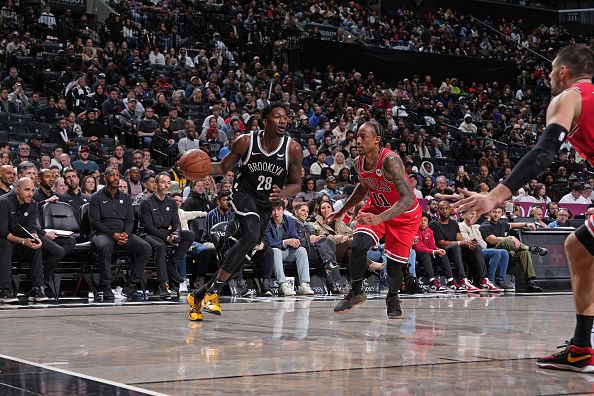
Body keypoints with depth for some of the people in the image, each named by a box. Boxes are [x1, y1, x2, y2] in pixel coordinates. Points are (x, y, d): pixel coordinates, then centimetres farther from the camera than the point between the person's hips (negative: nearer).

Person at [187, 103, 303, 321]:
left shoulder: (293, 149, -11)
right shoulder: (246, 142, -13)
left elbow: (296, 184, -2)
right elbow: (223, 167, -1)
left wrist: (282, 194, -24)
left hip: (266, 204, 4)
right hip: (244, 194, -4)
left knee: (244, 251, 4)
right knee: (250, 237, -30)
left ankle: (198, 296, 17)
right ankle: (213, 290, -23)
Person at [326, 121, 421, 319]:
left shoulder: (390, 160, -34)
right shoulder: (359, 163, -12)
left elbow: (408, 198, -43)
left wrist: (380, 218, -54)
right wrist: (341, 211, 13)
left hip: (404, 214, -4)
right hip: (376, 207, 5)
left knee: (395, 263, -2)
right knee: (358, 245, -20)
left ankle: (392, 298, 30)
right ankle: (355, 292, 0)